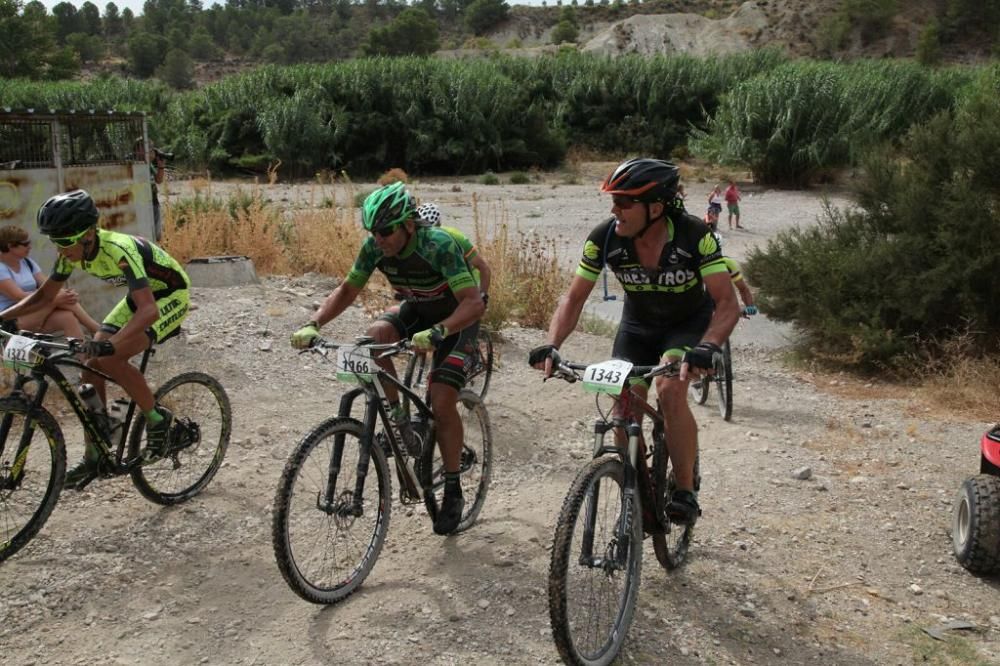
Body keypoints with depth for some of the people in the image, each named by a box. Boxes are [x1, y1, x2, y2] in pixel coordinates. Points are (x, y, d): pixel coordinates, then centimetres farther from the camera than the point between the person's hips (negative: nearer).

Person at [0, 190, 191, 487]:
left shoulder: (119, 250, -35)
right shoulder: (73, 252, -12)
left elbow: (149, 310, -45)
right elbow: (44, 296, 2)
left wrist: (109, 344, -58)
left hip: (171, 296, -8)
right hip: (140, 296, 8)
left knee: (111, 359, -26)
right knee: (91, 366, -2)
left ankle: (157, 418, -4)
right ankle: (94, 457, 8)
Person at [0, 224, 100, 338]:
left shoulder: (27, 262, 12)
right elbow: (19, 296, -22)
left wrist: (66, 293, -23)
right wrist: (56, 298, -31)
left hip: (35, 321, 7)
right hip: (12, 322, -6)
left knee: (68, 317, -24)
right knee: (54, 294, -23)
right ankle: (99, 331, -24)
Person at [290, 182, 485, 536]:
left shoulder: (438, 245, -34)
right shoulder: (375, 247, -16)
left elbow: (474, 302, -40)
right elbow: (346, 291, -6)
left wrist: (437, 332, -56)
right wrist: (312, 325, -22)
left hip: (457, 317, -5)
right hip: (417, 310, 5)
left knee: (442, 402, -17)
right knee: (374, 336, -26)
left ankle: (453, 492, 0)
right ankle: (397, 416, -6)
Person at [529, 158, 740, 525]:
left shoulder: (694, 235, -31)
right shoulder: (605, 238, -23)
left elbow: (727, 304, -33)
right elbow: (573, 298, -15)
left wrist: (706, 348, -51)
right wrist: (551, 346, -31)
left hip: (689, 322, -3)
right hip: (637, 324, 3)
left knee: (670, 390, -29)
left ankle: (685, 492, -12)